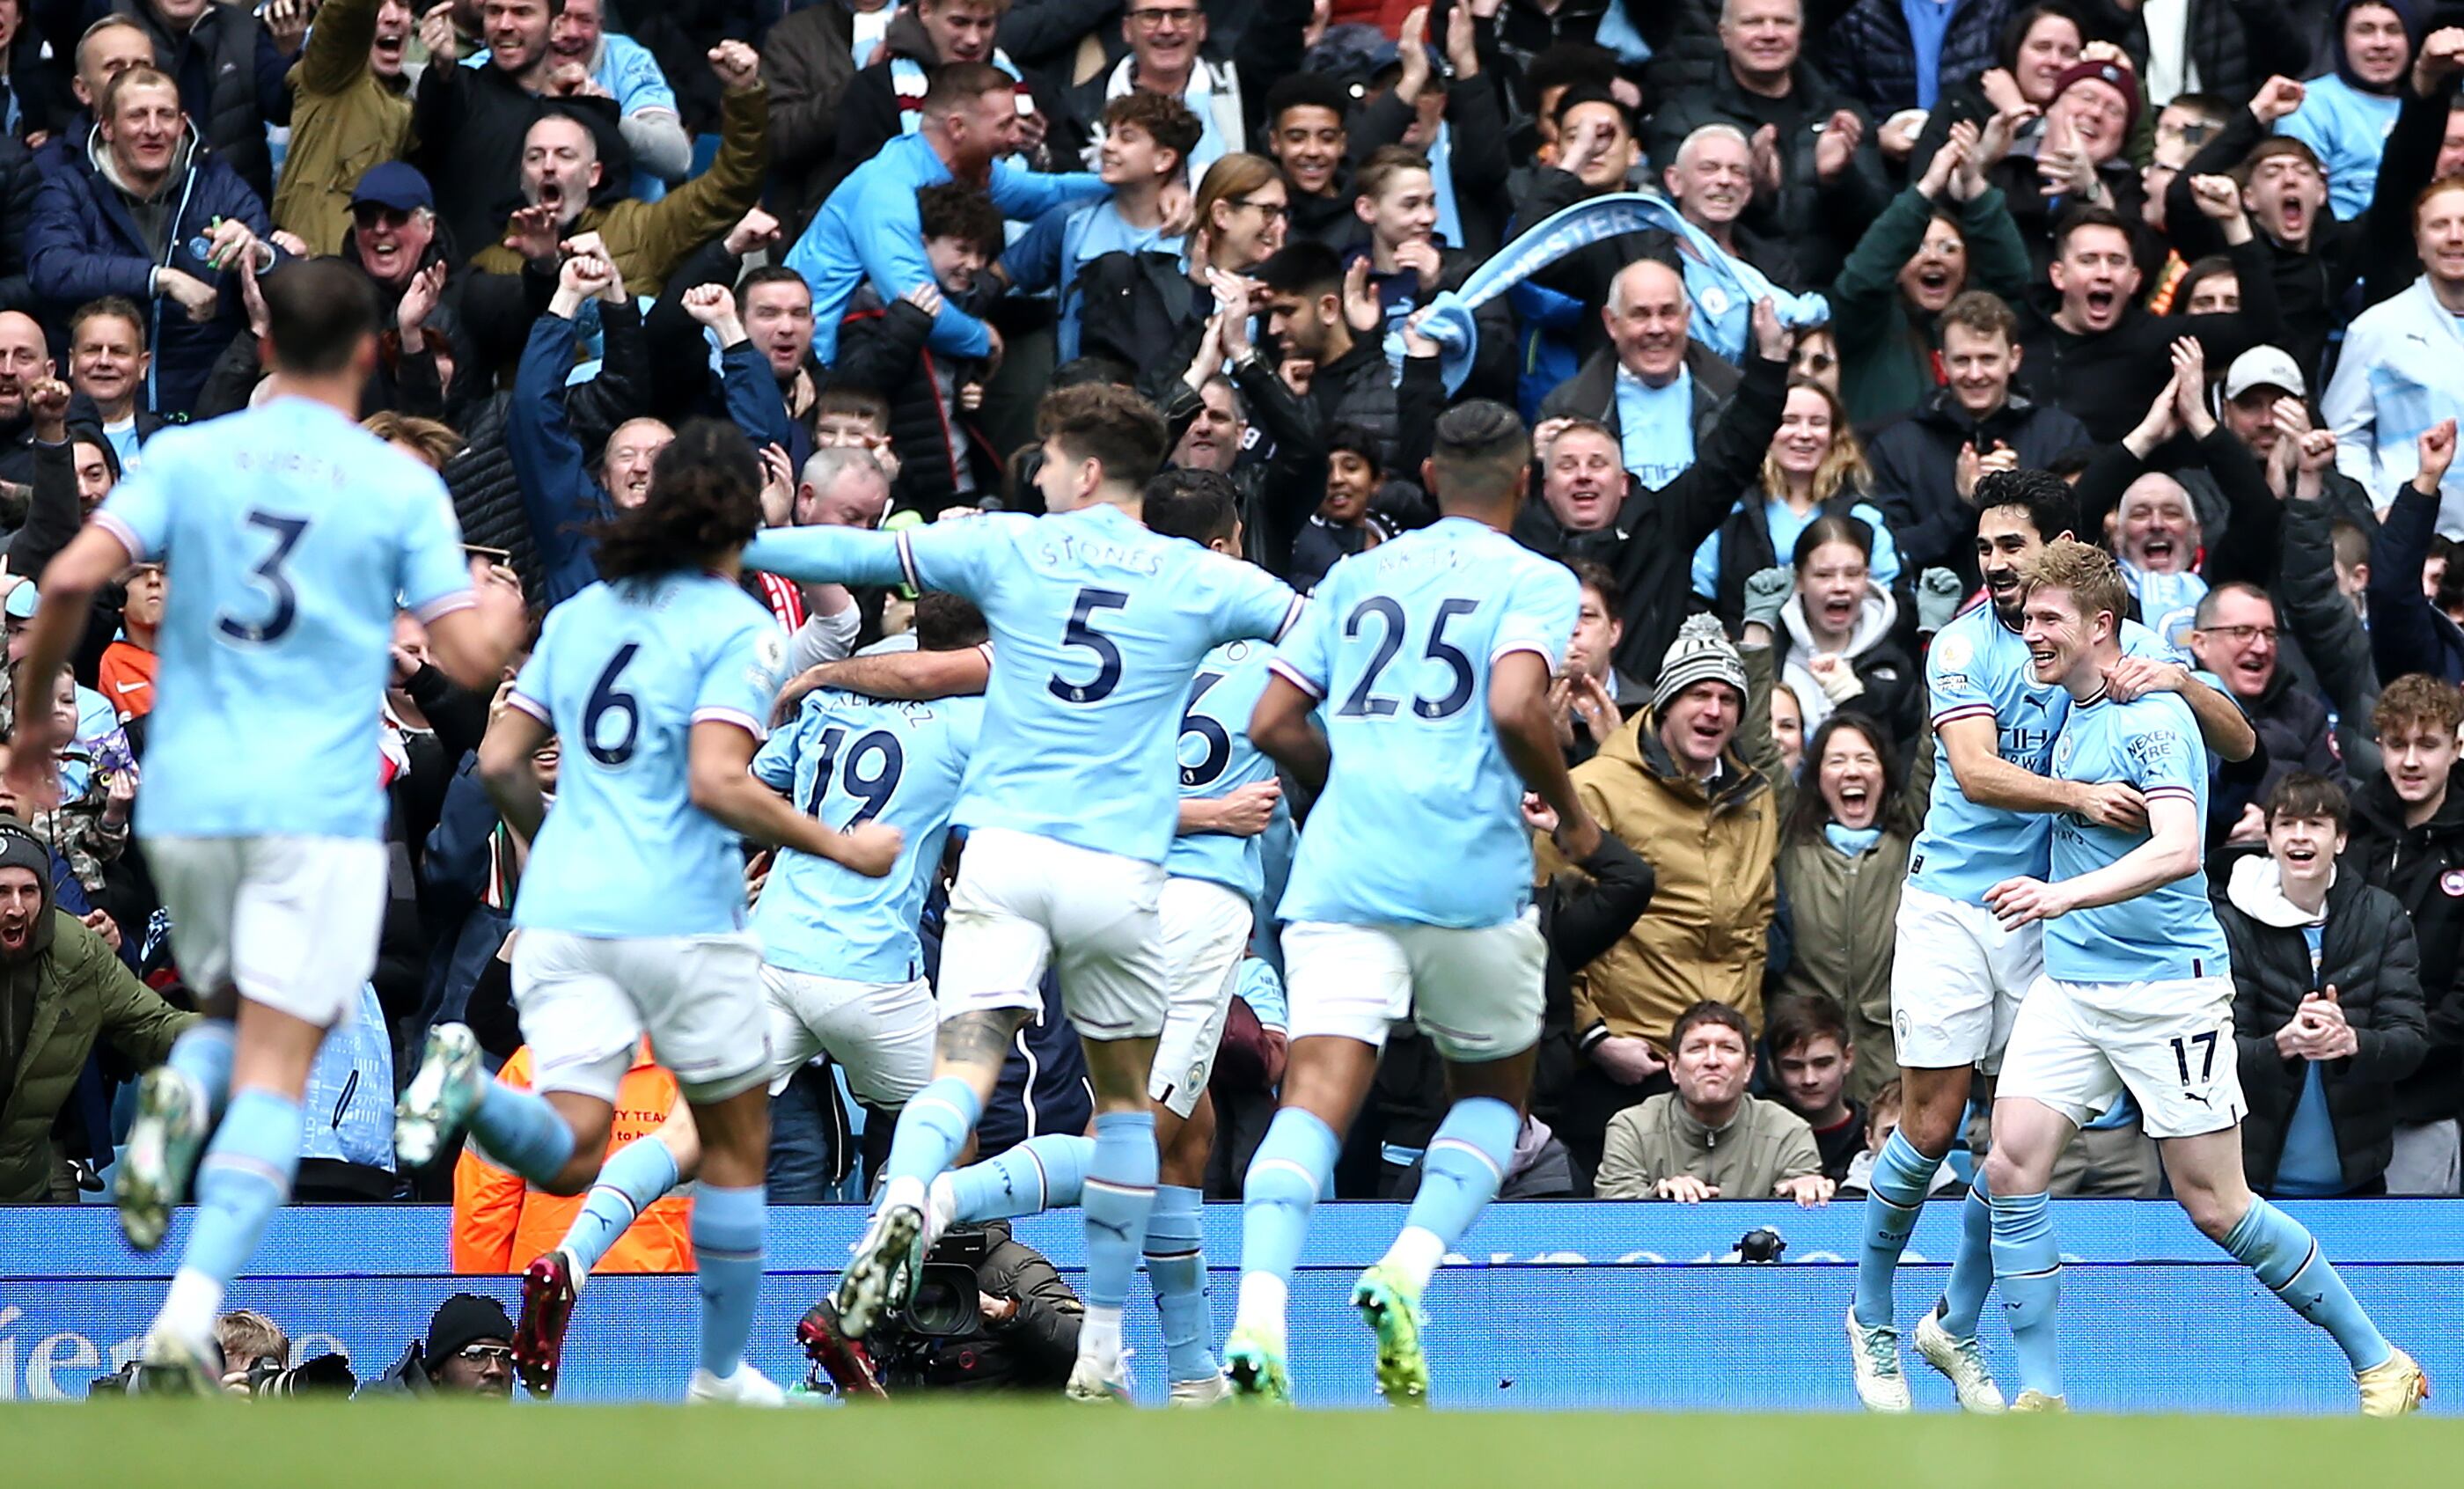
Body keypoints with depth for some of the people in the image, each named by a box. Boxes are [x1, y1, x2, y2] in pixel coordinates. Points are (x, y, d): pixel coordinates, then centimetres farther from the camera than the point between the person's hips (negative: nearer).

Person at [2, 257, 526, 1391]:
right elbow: (468, 659, -2)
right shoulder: (402, 485, -1)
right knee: (274, 1072, -4)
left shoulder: (186, 457, 4)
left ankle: (177, 1096, -10)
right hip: (321, 807, -3)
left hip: (187, 798, 3)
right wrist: (503, 616, 21)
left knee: (231, 1010, 25)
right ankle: (191, 1312, -21)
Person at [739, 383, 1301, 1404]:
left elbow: (858, 554, 12)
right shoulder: (1198, 582, 7)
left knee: (964, 1064, -10)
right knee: (1126, 1096, 16)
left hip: (1004, 852, -1)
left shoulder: (1010, 548, 7)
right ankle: (1101, 1348, 16)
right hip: (1120, 869, 1)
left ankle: (904, 1199, -44)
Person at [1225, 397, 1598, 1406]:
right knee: (1493, 1089, 18)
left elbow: (1273, 726, 15)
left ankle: (1258, 1315, -33)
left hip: (1340, 868, 2)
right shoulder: (1535, 582, 5)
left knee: (1316, 1094, -9)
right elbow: (1515, 706, -13)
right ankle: (1405, 1271, -8)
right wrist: (1571, 814, 3)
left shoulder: (1357, 578, 18)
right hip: (1470, 874, -2)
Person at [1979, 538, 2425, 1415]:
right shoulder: (2072, 715, 11)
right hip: (2068, 979, 7)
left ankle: (2379, 1364, 11)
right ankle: (2039, 1396, -5)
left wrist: (2066, 895, -40)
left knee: (2213, 1204, -3)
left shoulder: (2150, 717, -14)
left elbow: (2177, 851, -28)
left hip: (2167, 987, -7)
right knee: (2012, 1169, -10)